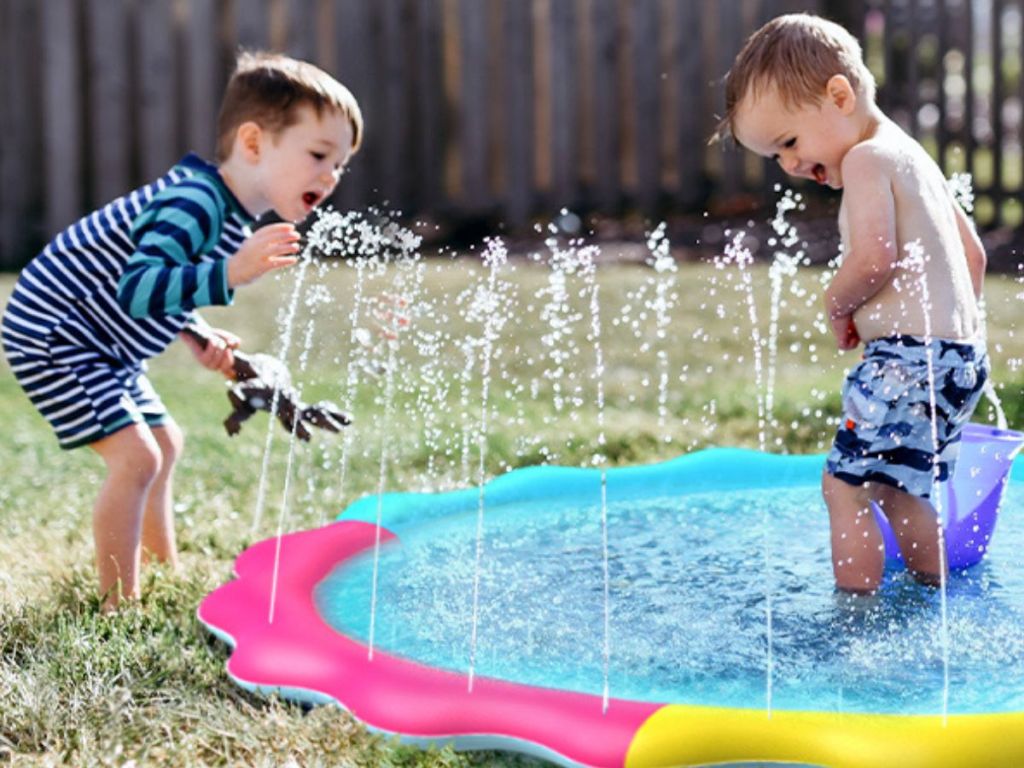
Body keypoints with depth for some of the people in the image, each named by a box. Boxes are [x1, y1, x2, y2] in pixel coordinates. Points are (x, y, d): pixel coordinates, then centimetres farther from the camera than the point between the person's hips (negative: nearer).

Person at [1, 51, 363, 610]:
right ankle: (120, 603, -6)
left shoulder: (232, 209, 4)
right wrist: (232, 273, -47)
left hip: (99, 345, 11)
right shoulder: (195, 203, -28)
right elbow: (135, 290, -40)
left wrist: (198, 339, 5)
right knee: (135, 456, -17)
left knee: (164, 443, 20)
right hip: (49, 334, -11)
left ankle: (165, 568, 35)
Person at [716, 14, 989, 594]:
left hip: (912, 358, -10)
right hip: (959, 353, 10)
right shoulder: (913, 156, 20)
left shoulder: (866, 158, -10)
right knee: (897, 487, 19)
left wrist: (837, 305, -5)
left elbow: (875, 258, -23)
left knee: (848, 483, -6)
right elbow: (973, 252, 23)